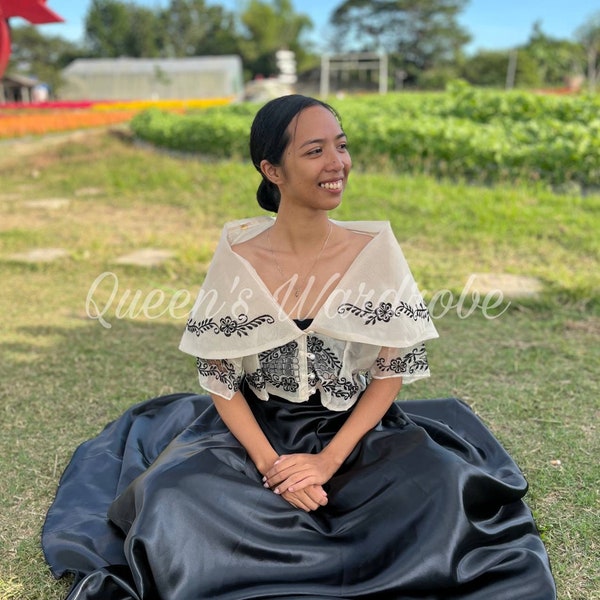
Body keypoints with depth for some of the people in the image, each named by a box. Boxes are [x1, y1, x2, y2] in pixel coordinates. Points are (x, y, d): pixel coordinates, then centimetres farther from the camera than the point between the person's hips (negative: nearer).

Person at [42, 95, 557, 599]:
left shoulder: (376, 248, -10)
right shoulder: (237, 257, -11)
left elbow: (394, 370, -7)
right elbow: (219, 379, -5)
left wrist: (329, 460, -15)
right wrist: (269, 463, -17)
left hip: (355, 432, 1)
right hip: (256, 432, 0)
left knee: (437, 486, -24)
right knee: (177, 498, -24)